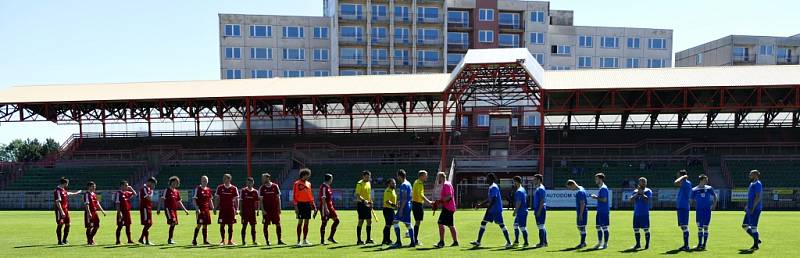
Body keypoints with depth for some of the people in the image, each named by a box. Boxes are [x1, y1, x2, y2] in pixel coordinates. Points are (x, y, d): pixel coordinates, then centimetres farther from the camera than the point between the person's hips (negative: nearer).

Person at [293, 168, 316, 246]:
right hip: (301, 204, -6)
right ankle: (298, 241, -2)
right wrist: (295, 206, -14)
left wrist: (313, 205, 13)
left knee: (306, 223, 8)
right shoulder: (297, 183, -4)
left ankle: (305, 240, 16)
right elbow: (295, 196, -7)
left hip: (308, 204, 6)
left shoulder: (308, 183, 14)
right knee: (300, 222, -6)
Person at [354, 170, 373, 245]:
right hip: (361, 204, -8)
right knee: (361, 221, -6)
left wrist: (370, 202, 17)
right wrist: (363, 200, -32)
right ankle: (359, 240, 0)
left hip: (367, 205, 8)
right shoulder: (360, 184, -11)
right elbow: (357, 195, -18)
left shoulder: (369, 183, 14)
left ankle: (369, 239, 16)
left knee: (369, 221, 8)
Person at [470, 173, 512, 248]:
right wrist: (481, 204, 20)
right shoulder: (491, 187, 14)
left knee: (501, 225, -6)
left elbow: (493, 199, -23)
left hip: (496, 210, -10)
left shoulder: (494, 187, -16)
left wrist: (488, 208, -23)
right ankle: (478, 242, 10)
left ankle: (509, 242, 1)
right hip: (491, 210, 10)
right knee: (483, 223, 8)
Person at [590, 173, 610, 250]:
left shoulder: (603, 188, -15)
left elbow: (604, 200, -22)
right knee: (598, 227, 14)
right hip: (600, 211, 10)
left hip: (604, 211, -10)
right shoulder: (600, 188, 15)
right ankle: (600, 242, 23)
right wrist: (596, 197, 10)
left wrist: (596, 197, -15)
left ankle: (605, 244, 4)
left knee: (604, 227, -3)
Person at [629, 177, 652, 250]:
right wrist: (637, 194, -9)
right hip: (636, 213, 4)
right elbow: (630, 200, 1)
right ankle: (638, 244, 16)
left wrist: (641, 193, -16)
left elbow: (647, 200, -17)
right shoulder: (635, 191, 12)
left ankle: (647, 244, 7)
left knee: (646, 229, -3)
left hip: (645, 213, -4)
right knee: (636, 229, 6)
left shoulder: (648, 191, 0)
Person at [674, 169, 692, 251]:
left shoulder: (687, 183, -13)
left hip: (683, 207, -10)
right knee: (683, 227, 13)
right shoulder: (683, 184, 17)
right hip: (680, 207, 10)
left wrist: (683, 177, -15)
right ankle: (685, 245, 18)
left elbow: (676, 183, -29)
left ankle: (686, 246, -9)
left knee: (684, 226, -10)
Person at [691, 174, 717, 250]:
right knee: (699, 228, 4)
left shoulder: (709, 188, 3)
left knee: (705, 227, 0)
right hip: (698, 210, 0)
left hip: (707, 210, 0)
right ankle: (699, 244, 12)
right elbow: (691, 200, 6)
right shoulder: (694, 190, 0)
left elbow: (715, 196, 14)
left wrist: (714, 205, 6)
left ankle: (704, 244, 6)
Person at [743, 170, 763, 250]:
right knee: (745, 225, 11)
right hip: (750, 208, 10)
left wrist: (752, 207, -24)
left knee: (753, 226, -6)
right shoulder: (752, 183, 18)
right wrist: (747, 206, 23)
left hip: (755, 209, -10)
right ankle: (757, 240, 19)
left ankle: (756, 245, 2)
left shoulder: (757, 184, -13)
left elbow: (758, 197, -20)